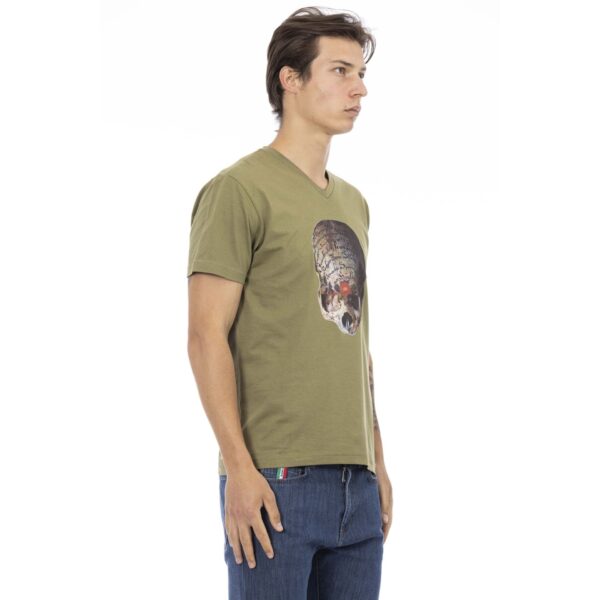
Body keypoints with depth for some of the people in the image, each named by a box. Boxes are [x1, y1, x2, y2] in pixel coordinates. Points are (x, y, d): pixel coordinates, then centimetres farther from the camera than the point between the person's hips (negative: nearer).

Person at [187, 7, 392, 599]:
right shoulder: (239, 190, -6)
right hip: (276, 480, -7)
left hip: (356, 483, 7)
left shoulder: (353, 203, 17)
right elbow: (207, 337, -11)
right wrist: (239, 468, -17)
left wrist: (377, 459, 16)